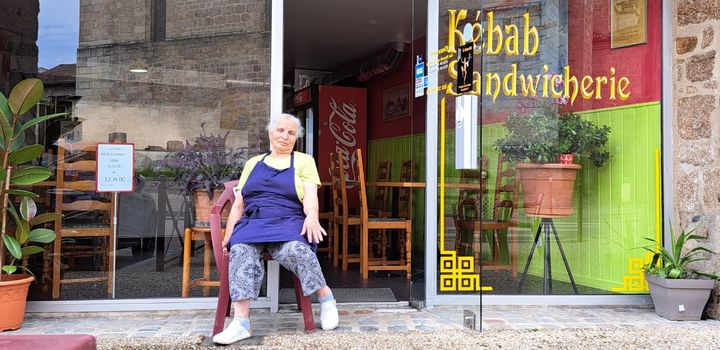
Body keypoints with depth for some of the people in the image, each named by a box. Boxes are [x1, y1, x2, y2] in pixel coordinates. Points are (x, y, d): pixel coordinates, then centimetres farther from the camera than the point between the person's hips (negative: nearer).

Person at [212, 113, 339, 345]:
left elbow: (310, 196, -2)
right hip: (253, 223, 3)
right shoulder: (253, 163, 24)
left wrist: (312, 217, -24)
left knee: (294, 249, -36)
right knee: (241, 251, -31)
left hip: (289, 222, -2)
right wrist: (228, 237, 9)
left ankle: (326, 297, -15)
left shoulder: (303, 161, 15)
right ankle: (240, 323, -35)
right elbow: (238, 204, 20)